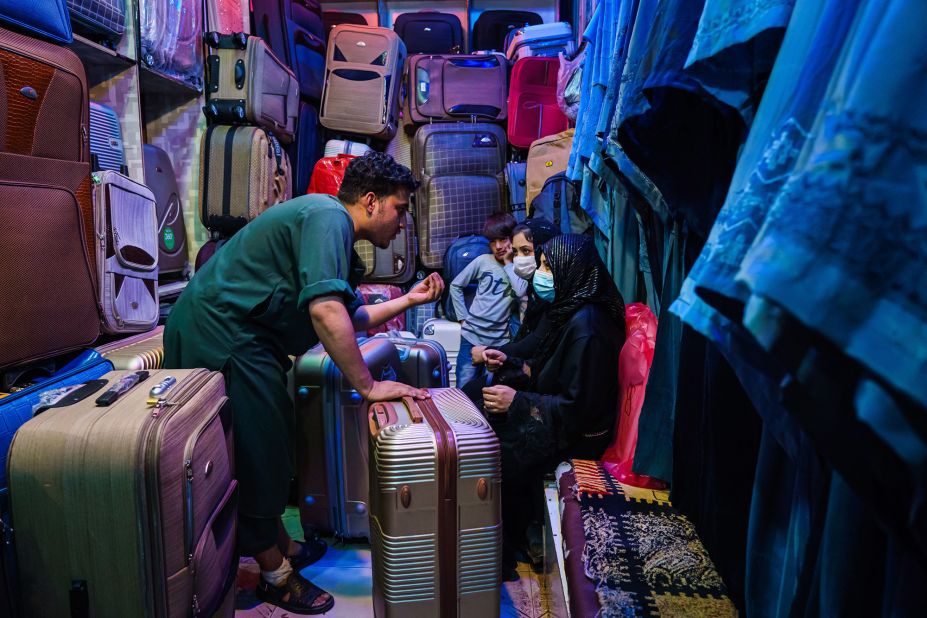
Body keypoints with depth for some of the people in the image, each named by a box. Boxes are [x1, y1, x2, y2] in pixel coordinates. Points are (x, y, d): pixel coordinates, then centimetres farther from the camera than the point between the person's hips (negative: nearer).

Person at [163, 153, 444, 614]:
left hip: (237, 334, 10)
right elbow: (325, 311, -30)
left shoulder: (334, 230, 14)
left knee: (272, 443, 17)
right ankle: (274, 575, 16)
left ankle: (280, 544, 33)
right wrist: (369, 387, -24)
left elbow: (348, 319, 16)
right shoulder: (328, 217, -18)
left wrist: (408, 299, 14)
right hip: (220, 332, -10)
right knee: (259, 454, -1)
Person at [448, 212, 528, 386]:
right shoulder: (483, 261, 3)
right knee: (463, 389, 1)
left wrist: (508, 263, -8)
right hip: (471, 337, 1)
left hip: (500, 341, -1)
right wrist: (463, 318, 4)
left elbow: (521, 291, -18)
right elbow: (455, 286, 9)